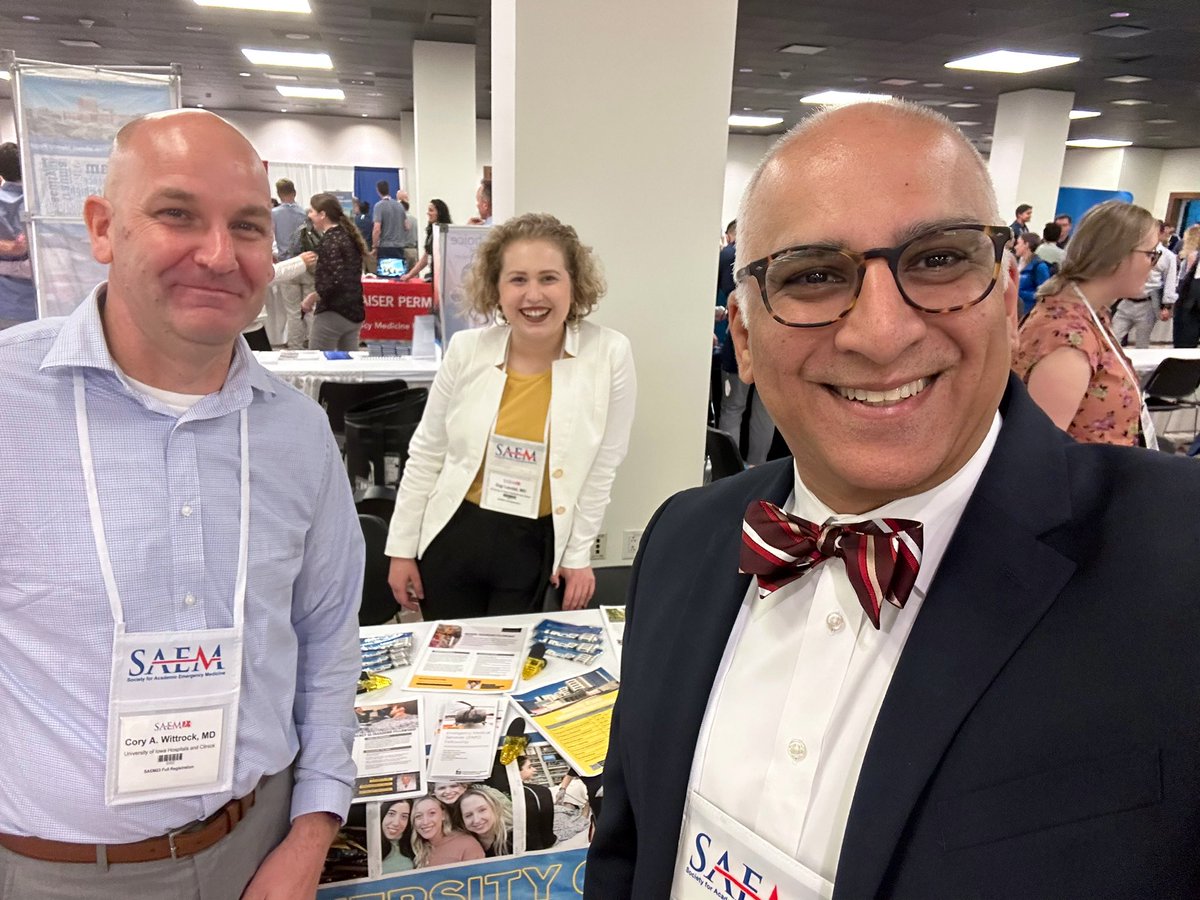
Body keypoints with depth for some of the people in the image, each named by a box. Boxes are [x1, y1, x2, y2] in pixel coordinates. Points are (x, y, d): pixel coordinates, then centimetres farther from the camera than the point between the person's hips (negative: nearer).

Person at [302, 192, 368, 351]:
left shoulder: (330, 240, -14)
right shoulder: (347, 236, 12)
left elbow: (336, 280, -24)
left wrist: (312, 298, -12)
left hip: (332, 314, -9)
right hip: (355, 311, 9)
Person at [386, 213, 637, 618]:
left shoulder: (610, 355, -13)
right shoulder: (466, 349, -8)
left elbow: (602, 467, -5)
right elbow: (426, 454, 1)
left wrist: (578, 554, -1)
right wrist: (403, 548, 3)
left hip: (538, 545, -1)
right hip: (453, 537, 2)